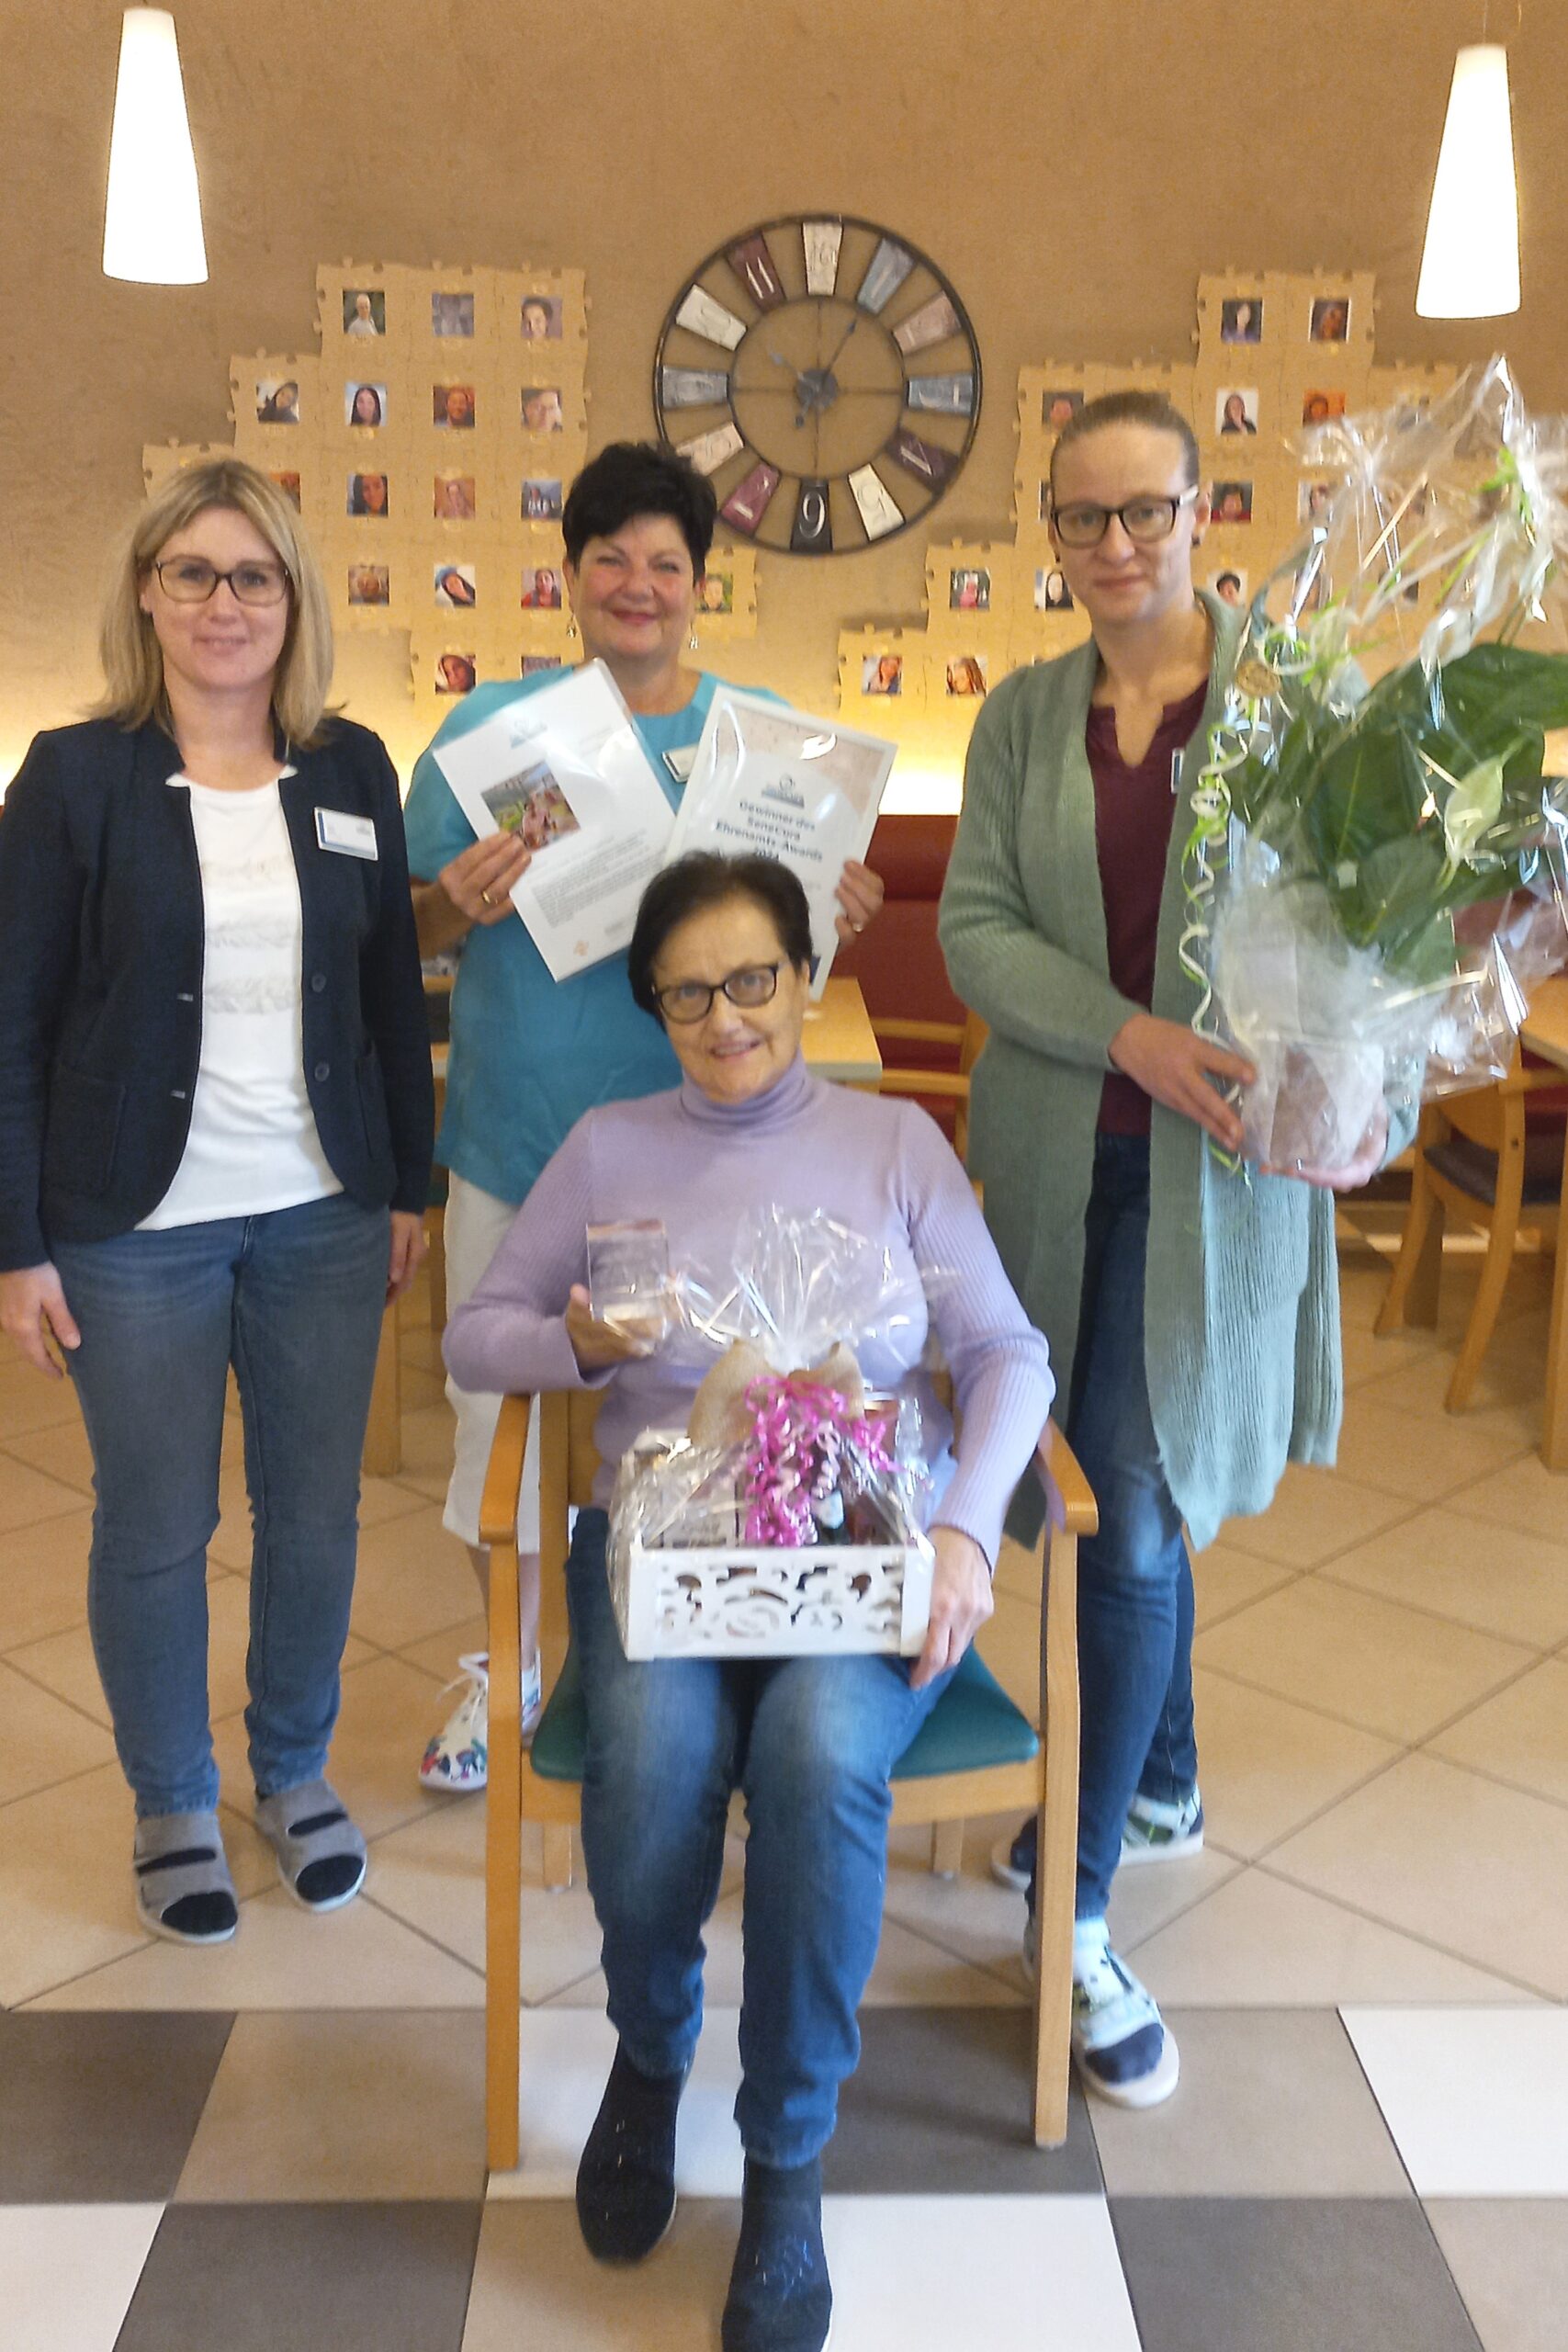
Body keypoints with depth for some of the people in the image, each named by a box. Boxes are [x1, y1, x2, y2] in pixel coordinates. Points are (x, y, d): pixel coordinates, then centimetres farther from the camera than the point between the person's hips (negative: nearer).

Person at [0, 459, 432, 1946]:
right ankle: (172, 1804, 30)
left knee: (315, 1507, 12)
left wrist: (412, 1185, 10)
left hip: (325, 1215, 3)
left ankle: (296, 1769, 35)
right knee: (155, 1526, 8)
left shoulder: (351, 771, 4)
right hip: (140, 1227, -3)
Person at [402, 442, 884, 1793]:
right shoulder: (490, 726, 1)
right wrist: (456, 906, -20)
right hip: (519, 1141, 1)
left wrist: (842, 919, -14)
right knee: (506, 1397, 10)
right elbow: (411, 933, 3)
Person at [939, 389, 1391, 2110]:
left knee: (1133, 1517, -4)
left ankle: (1083, 1912, 13)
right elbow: (975, 927, -4)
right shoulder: (1022, 715, 6)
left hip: (1216, 1166, -3)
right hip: (1054, 1154, 4)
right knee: (1127, 1487, 16)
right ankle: (1159, 1785, 41)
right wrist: (1134, 1032, -18)